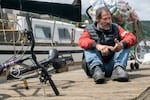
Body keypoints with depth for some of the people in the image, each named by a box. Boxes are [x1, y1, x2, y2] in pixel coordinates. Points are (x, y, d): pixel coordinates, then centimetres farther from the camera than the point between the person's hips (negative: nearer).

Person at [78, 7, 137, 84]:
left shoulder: (116, 28, 10)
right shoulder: (90, 30, 5)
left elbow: (132, 37, -4)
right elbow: (82, 41, -16)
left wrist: (122, 44, -27)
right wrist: (97, 46, -35)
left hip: (112, 65, 2)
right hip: (98, 64, -1)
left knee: (125, 44, -12)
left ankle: (118, 69, -33)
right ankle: (96, 69, -41)